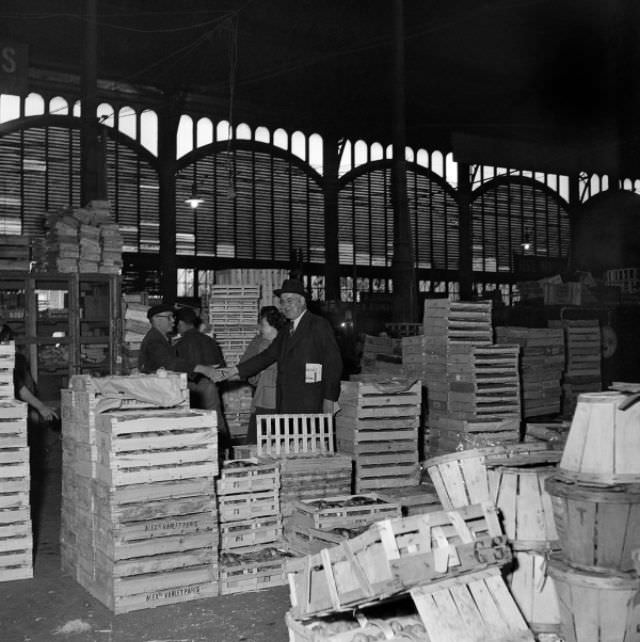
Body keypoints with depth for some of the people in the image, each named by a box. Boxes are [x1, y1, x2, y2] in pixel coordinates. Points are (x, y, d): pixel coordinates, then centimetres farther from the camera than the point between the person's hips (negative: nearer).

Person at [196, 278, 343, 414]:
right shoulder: (285, 332, 21)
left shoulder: (319, 325, -2)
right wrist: (233, 371, 8)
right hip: (285, 406, 6)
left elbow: (333, 363, -6)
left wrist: (329, 400, -12)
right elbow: (267, 356, 17)